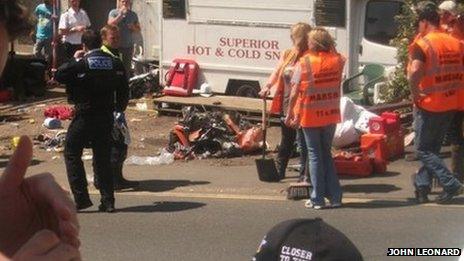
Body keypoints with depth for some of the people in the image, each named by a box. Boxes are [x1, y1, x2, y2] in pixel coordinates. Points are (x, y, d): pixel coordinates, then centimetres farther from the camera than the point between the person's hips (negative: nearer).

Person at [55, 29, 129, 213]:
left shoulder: (80, 65, -12)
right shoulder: (115, 64, 2)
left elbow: (59, 76, -4)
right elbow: (124, 92, 5)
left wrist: (74, 59, 5)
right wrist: (119, 108, 21)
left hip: (84, 116, -4)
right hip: (106, 117, 4)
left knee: (72, 153, 9)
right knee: (103, 158, 12)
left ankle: (81, 197, 1)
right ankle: (108, 200, 9)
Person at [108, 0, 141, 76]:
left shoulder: (133, 14, 9)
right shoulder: (113, 12, -1)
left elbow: (138, 29, 16)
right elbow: (110, 24, -16)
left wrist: (133, 27, -8)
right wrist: (121, 14, -18)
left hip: (128, 45, 3)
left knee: (127, 68, 4)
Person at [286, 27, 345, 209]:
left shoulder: (304, 62, -11)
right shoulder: (337, 61, -2)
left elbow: (295, 92, -11)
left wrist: (290, 113, 1)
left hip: (310, 116, -3)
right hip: (331, 115, 3)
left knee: (315, 155, 5)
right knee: (327, 153, 16)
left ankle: (318, 199, 5)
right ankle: (335, 196, 14)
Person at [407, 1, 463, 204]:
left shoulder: (421, 44, -14)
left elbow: (415, 71, -31)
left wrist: (415, 93, -18)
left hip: (429, 106, -6)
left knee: (423, 149, 4)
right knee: (433, 147, 18)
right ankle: (422, 186, 19)